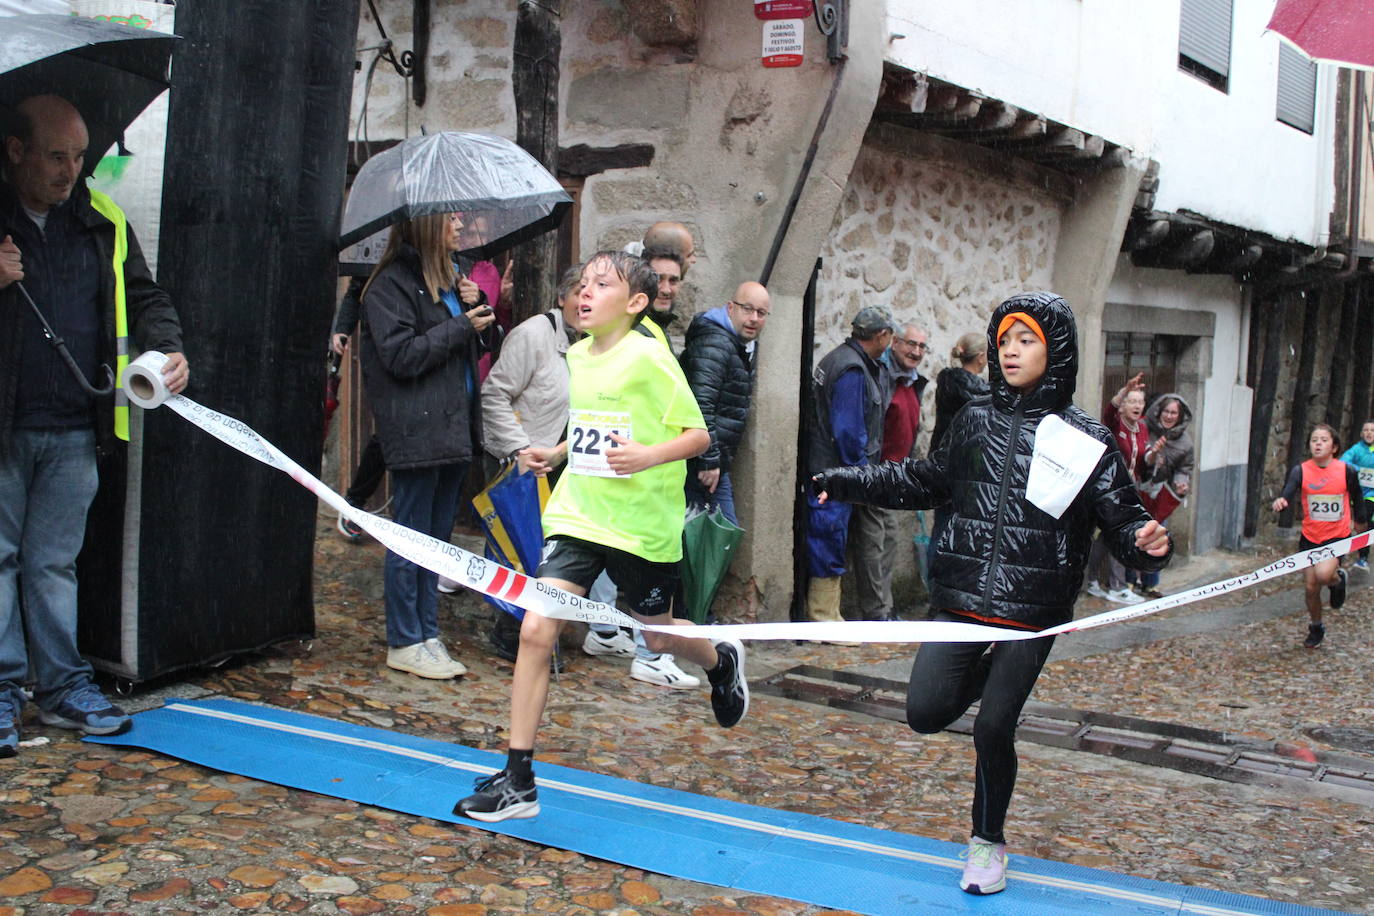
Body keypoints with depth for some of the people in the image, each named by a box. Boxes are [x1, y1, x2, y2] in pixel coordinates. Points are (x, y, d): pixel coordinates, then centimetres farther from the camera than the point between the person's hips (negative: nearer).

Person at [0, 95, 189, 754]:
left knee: (55, 563, 11)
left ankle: (63, 685, 19)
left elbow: (145, 297, 13)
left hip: (74, 433, 3)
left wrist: (168, 350, -4)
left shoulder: (102, 222, 8)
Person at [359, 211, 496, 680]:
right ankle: (404, 642, 7)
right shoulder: (391, 284, -9)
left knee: (437, 535, 12)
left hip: (454, 426, 9)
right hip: (416, 431, -9)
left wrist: (476, 307, 3)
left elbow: (480, 345, 22)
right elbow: (400, 355, -17)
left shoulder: (449, 278, 18)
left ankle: (427, 635, 20)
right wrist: (461, 327, -14)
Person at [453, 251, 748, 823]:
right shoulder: (576, 356, 7)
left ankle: (722, 662, 51)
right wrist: (555, 452, 8)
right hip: (577, 517, 5)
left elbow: (697, 435, -11)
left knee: (657, 636, 13)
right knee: (535, 630, -9)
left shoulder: (648, 358, -12)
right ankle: (517, 781, -1)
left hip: (643, 525, -5)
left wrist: (649, 456, -28)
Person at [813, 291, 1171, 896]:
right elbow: (924, 482, 21)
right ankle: (986, 673, 29)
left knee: (993, 729, 0)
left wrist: (1148, 541, -27)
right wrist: (847, 482, 15)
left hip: (1033, 609, -3)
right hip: (960, 597, 3)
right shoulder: (975, 420, 7)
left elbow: (1121, 517, -3)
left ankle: (988, 842, 26)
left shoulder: (1084, 438, -3)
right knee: (926, 712, -6)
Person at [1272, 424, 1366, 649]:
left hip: (1337, 536, -2)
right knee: (1310, 587, 7)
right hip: (1310, 537, 2)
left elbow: (1357, 499, 8)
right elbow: (1288, 492, -24)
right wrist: (1281, 501, -45)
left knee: (1323, 574, -28)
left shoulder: (1347, 470, -8)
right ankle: (1316, 628, 33)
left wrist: (1362, 519, 15)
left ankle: (1337, 579, 11)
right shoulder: (1301, 470, -7)